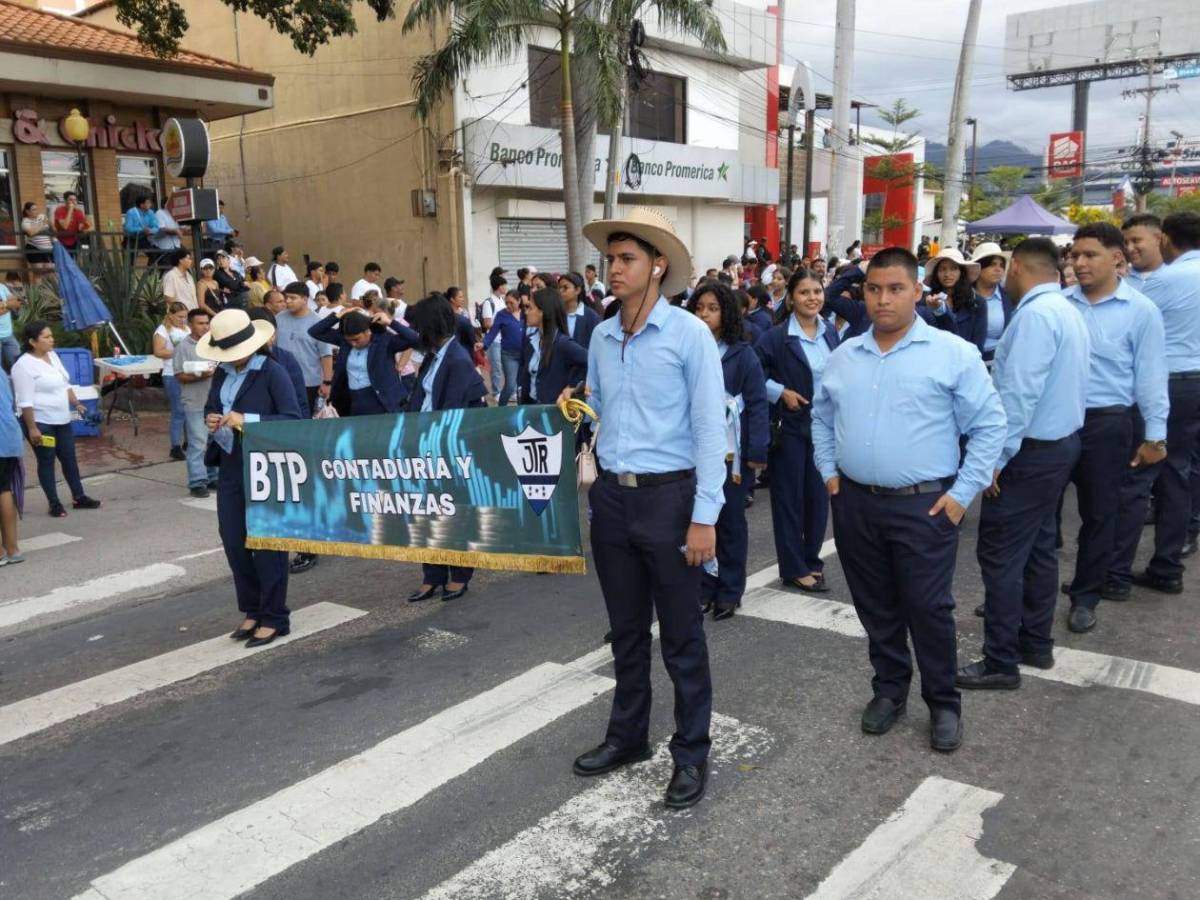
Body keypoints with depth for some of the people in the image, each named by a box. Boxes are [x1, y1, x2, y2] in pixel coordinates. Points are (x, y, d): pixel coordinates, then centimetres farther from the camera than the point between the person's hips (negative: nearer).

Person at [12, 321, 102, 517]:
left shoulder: (53, 355, 8)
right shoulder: (24, 365, -18)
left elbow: (64, 383, 19)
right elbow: (25, 402, -19)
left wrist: (76, 403, 11)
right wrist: (32, 428, -21)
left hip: (61, 420, 8)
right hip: (40, 422, -8)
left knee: (69, 458, 13)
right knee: (47, 462, 3)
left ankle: (79, 497, 23)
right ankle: (54, 503, 12)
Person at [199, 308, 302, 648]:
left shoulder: (272, 372, -11)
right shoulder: (222, 373, 9)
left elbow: (293, 419, -17)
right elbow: (211, 407, 22)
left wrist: (248, 420, -24)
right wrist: (210, 420, -1)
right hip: (231, 468, 7)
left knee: (268, 542, 1)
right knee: (233, 542, 11)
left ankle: (275, 618, 14)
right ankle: (253, 610, 27)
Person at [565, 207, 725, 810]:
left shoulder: (689, 334, -10)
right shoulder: (601, 337, 7)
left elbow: (710, 428, -12)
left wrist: (704, 517, -15)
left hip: (667, 495, -5)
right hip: (611, 495, 6)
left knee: (681, 635, 6)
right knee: (626, 629, 18)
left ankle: (691, 753, 21)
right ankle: (628, 735, 34)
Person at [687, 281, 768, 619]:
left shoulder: (742, 354, -3)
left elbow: (757, 403, -4)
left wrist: (757, 452, -10)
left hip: (731, 454, -2)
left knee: (730, 522, 7)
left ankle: (729, 592, 18)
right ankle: (704, 588, 19)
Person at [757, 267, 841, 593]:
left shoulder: (830, 333, 6)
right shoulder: (777, 337, -12)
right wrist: (781, 392, -16)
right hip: (790, 427, -5)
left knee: (819, 495, 11)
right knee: (789, 498, 4)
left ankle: (811, 559, 27)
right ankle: (794, 569, 15)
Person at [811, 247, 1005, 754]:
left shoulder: (953, 353, -6)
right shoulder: (843, 357, 9)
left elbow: (989, 425, -5)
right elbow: (821, 417, 20)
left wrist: (963, 493, -9)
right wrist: (829, 471, 9)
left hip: (924, 506, -4)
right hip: (854, 503, 4)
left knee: (929, 608, 1)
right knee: (876, 607, 15)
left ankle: (944, 705, 20)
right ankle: (889, 689, 32)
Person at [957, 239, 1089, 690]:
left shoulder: (1035, 314, -20)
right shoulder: (1069, 312, 12)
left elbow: (1019, 392, -25)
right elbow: (1066, 382, 15)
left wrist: (996, 456, -22)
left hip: (1030, 451, -10)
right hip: (1060, 442, 10)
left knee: (1000, 554, -5)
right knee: (1039, 547, 17)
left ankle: (1001, 663, 2)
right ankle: (1036, 644, 28)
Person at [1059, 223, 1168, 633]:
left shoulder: (1140, 311, -5)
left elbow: (1150, 377, -3)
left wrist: (1154, 435, -2)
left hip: (1105, 424, -2)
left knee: (1098, 514, 10)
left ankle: (1085, 596, 25)